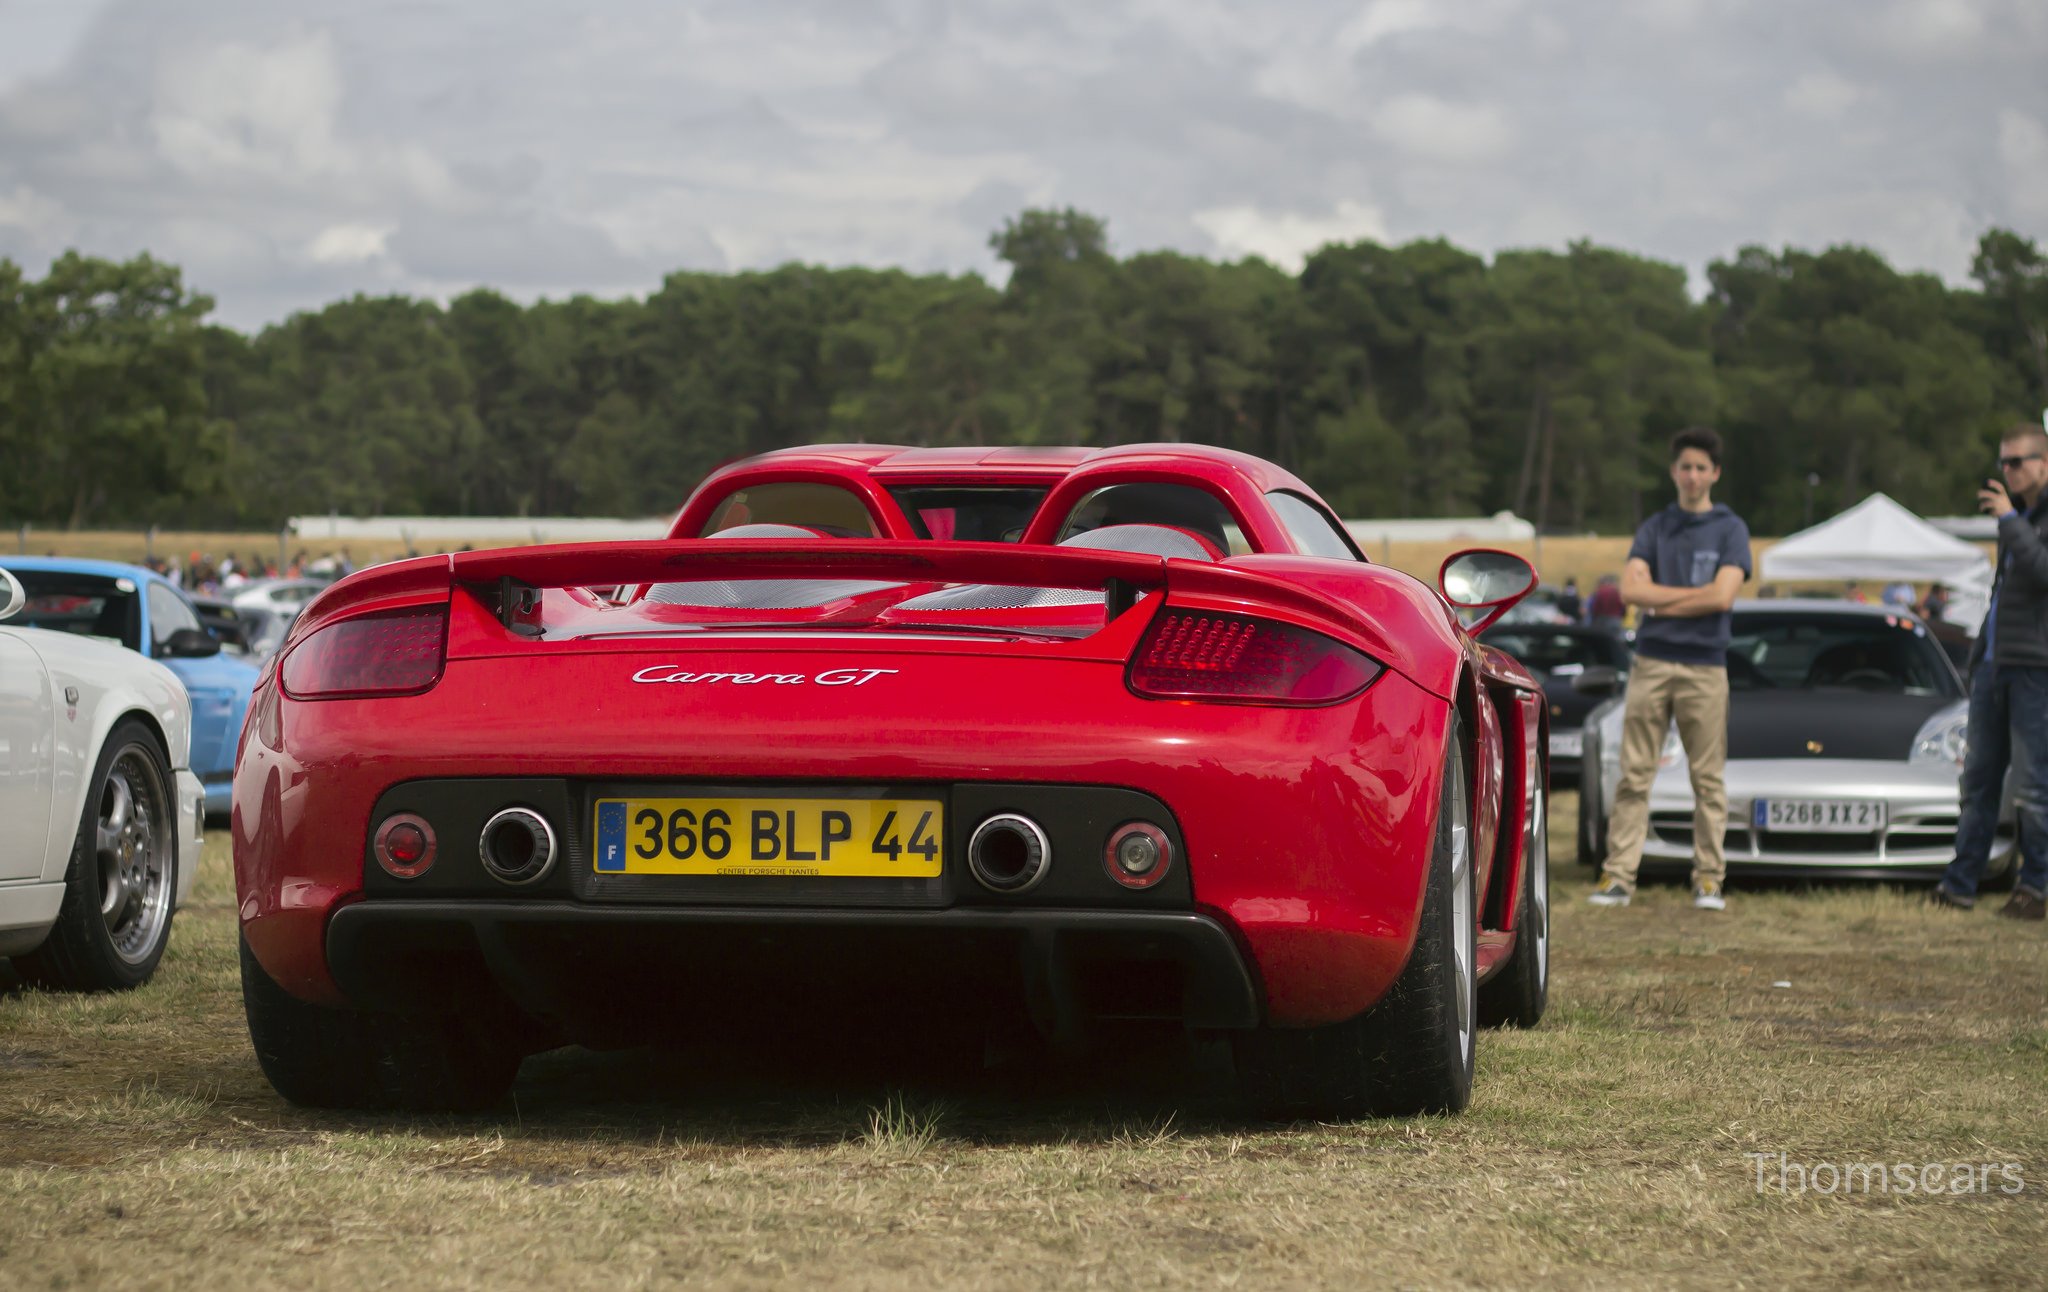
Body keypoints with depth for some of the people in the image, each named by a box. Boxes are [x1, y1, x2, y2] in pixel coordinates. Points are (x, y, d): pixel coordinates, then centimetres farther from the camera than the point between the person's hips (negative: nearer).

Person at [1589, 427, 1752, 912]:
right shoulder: (1654, 528, 11)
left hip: (1705, 667, -2)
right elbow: (1631, 589, -3)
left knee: (1708, 777, 0)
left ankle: (1708, 879, 5)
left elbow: (1723, 596, -10)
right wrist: (1694, 594, -7)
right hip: (1652, 662, 2)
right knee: (1634, 775, -1)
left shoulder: (1731, 530, 4)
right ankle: (1618, 876, -2)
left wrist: (1661, 604, -4)